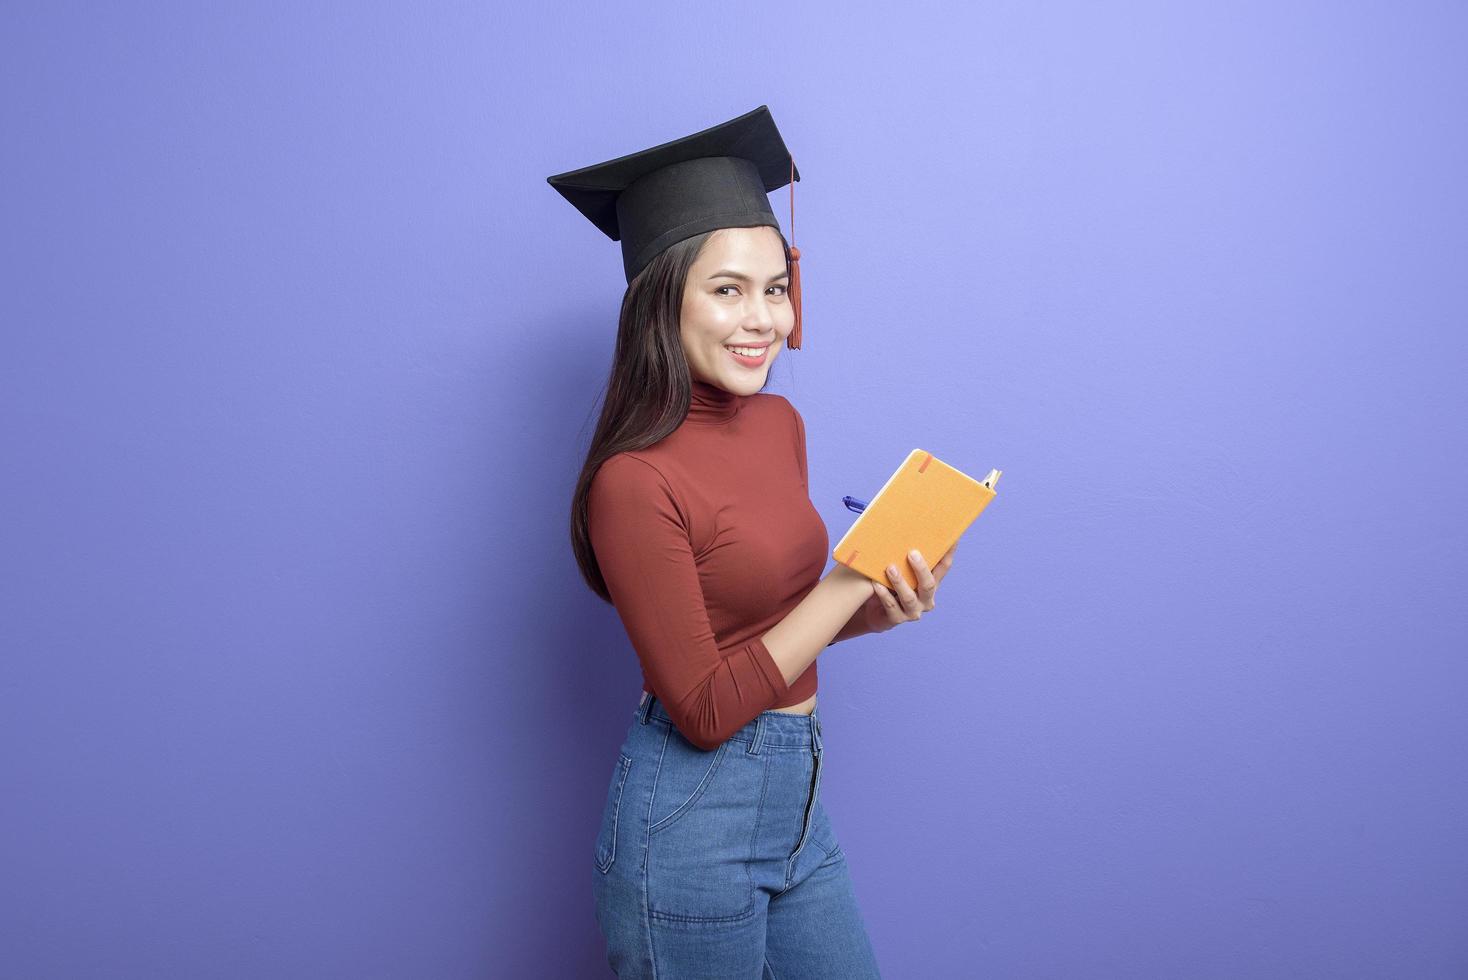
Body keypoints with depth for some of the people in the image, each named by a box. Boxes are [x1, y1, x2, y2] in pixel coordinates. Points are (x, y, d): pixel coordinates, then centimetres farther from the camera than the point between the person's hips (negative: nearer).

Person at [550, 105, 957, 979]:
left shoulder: (780, 423, 2)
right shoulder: (635, 481, -21)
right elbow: (705, 709, -19)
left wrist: (883, 607, -6)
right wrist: (850, 578, -18)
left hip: (797, 799, 7)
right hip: (693, 815, -7)